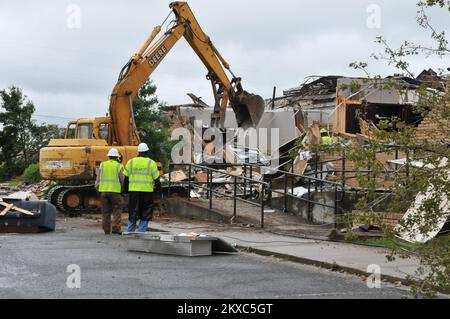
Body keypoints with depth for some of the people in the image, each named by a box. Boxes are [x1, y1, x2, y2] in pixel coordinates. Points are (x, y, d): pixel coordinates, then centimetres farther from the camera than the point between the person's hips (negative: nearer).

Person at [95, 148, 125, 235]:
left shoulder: (102, 165, 8)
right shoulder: (119, 166, -1)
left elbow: (98, 179, 9)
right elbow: (123, 180, -2)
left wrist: (97, 188, 19)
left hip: (103, 190, 3)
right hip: (115, 191, -3)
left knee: (106, 212, 9)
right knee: (117, 211, 2)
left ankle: (106, 229, 11)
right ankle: (116, 228, -7)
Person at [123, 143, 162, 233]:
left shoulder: (131, 162, 5)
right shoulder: (151, 163, -1)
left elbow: (126, 177, 7)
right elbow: (156, 178, 1)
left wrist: (126, 189, 15)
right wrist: (158, 188, 15)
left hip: (133, 191, 2)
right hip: (147, 191, -2)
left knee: (133, 213, 11)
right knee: (145, 214, 6)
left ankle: (130, 231, 11)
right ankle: (141, 231, 1)